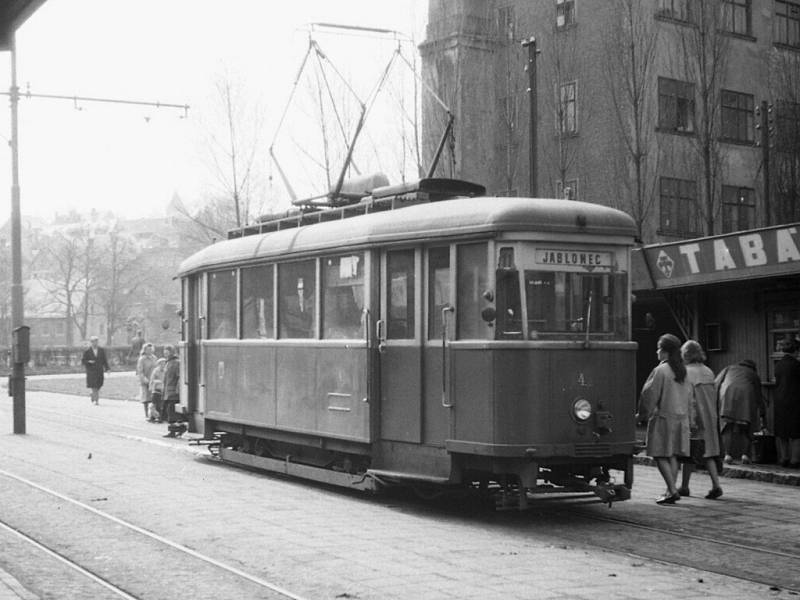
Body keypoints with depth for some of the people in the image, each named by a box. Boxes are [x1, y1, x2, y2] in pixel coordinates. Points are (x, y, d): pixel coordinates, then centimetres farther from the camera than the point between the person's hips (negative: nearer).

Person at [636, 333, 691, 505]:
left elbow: (650, 395, -13)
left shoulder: (660, 371, -14)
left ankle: (673, 491, -13)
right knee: (672, 456, 12)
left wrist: (641, 415, -2)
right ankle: (671, 490, 13)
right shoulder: (683, 371, 9)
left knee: (660, 456, -4)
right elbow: (688, 394, 15)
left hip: (663, 417, -7)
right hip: (681, 418, 7)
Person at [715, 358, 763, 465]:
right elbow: (759, 397, 29)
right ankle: (745, 454, -6)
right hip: (746, 397, 0)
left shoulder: (729, 368, 30)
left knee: (728, 427, 2)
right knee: (745, 428, 8)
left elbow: (716, 383, 20)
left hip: (728, 394, 0)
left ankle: (728, 454, -8)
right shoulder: (754, 375, 29)